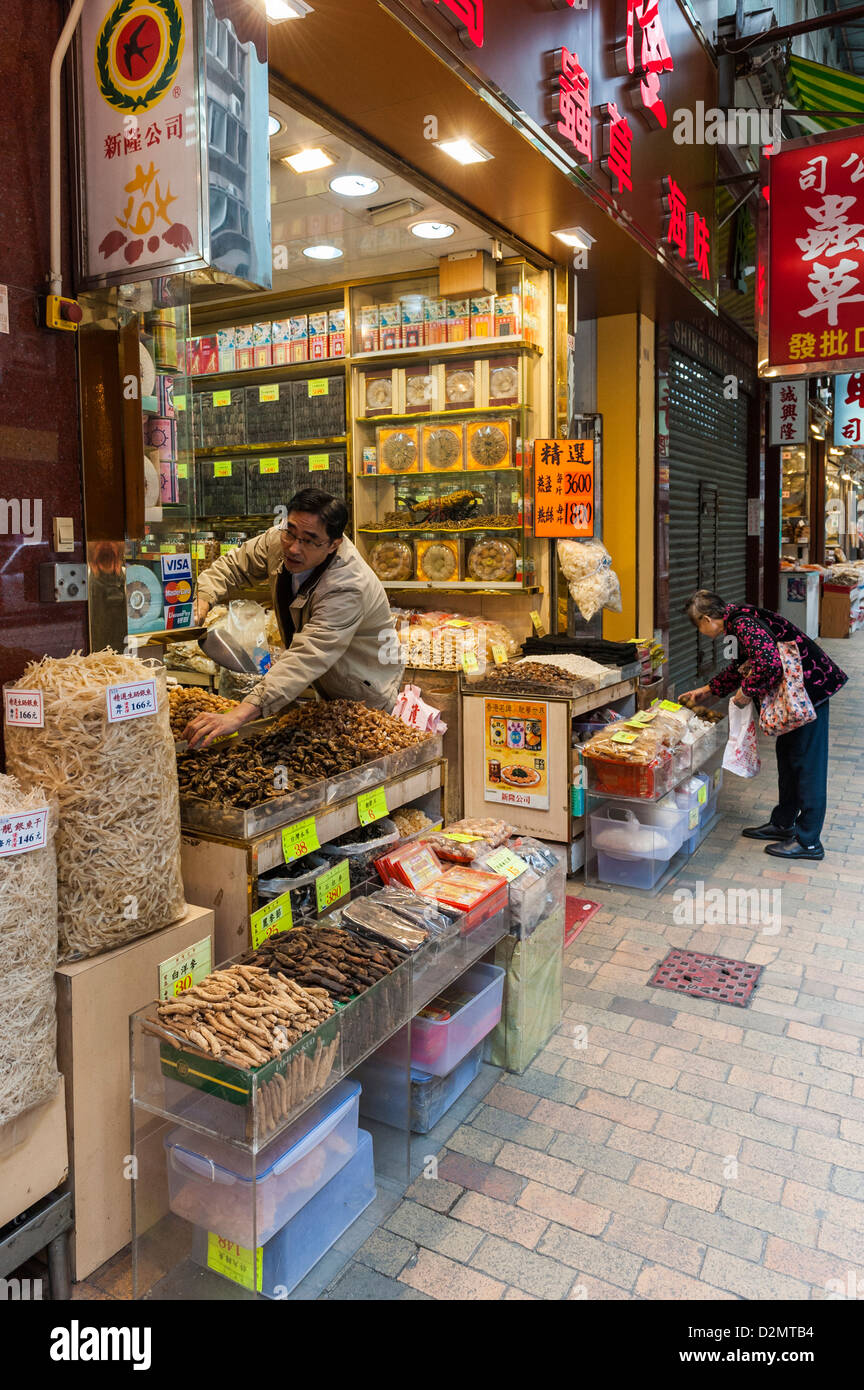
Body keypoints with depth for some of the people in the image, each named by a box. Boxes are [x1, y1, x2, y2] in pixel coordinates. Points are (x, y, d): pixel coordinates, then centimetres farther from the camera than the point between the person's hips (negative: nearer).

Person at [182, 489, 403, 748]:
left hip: (364, 697, -6)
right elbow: (235, 565, 3)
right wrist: (203, 597, -20)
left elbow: (307, 659, -49)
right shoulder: (280, 539, -16)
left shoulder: (347, 588, -39)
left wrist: (238, 715, -58)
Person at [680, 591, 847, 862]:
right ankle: (783, 824, 31)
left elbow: (769, 664, -34)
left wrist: (747, 691, -18)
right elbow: (742, 666, 26)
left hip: (811, 687, -10)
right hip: (796, 692, 11)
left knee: (807, 764, -4)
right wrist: (708, 690, 29)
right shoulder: (740, 620, 11)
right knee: (787, 757, 18)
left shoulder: (744, 623, -21)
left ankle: (808, 842, 5)